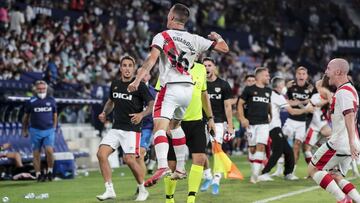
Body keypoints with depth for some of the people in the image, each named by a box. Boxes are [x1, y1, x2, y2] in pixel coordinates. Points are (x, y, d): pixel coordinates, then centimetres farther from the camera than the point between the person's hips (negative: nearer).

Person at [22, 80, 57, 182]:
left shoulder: (51, 100, 6)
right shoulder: (31, 102, 0)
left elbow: (55, 115, 18)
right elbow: (26, 116, 11)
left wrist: (54, 127, 13)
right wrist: (24, 130, 14)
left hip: (49, 131, 0)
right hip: (35, 130, 0)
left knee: (49, 151, -16)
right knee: (36, 154, 1)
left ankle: (50, 171, 2)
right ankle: (38, 174, 9)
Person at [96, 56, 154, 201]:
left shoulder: (139, 85, -8)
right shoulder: (115, 84, 10)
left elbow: (152, 104, -10)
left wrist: (141, 114, -27)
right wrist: (104, 113, 10)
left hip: (132, 129, -6)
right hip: (116, 128, 6)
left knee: (129, 159, -14)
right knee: (101, 153, -10)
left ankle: (143, 190, 8)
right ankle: (109, 190, -3)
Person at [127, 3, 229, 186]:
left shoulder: (162, 37, 0)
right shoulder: (195, 40, 11)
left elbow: (152, 58, -16)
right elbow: (224, 48, 15)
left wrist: (137, 80, -22)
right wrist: (218, 37, 38)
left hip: (170, 88, -5)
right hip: (188, 89, 5)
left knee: (159, 128, -16)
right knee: (176, 125, 26)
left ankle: (162, 166, -39)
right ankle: (180, 168, 27)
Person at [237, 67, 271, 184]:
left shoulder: (268, 91, 15)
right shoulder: (249, 89, 2)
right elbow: (240, 104, 3)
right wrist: (242, 118, -8)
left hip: (264, 123, 2)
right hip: (251, 123, -2)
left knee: (261, 146, -14)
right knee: (252, 148, 4)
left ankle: (255, 174, -18)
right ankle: (254, 170, 19)